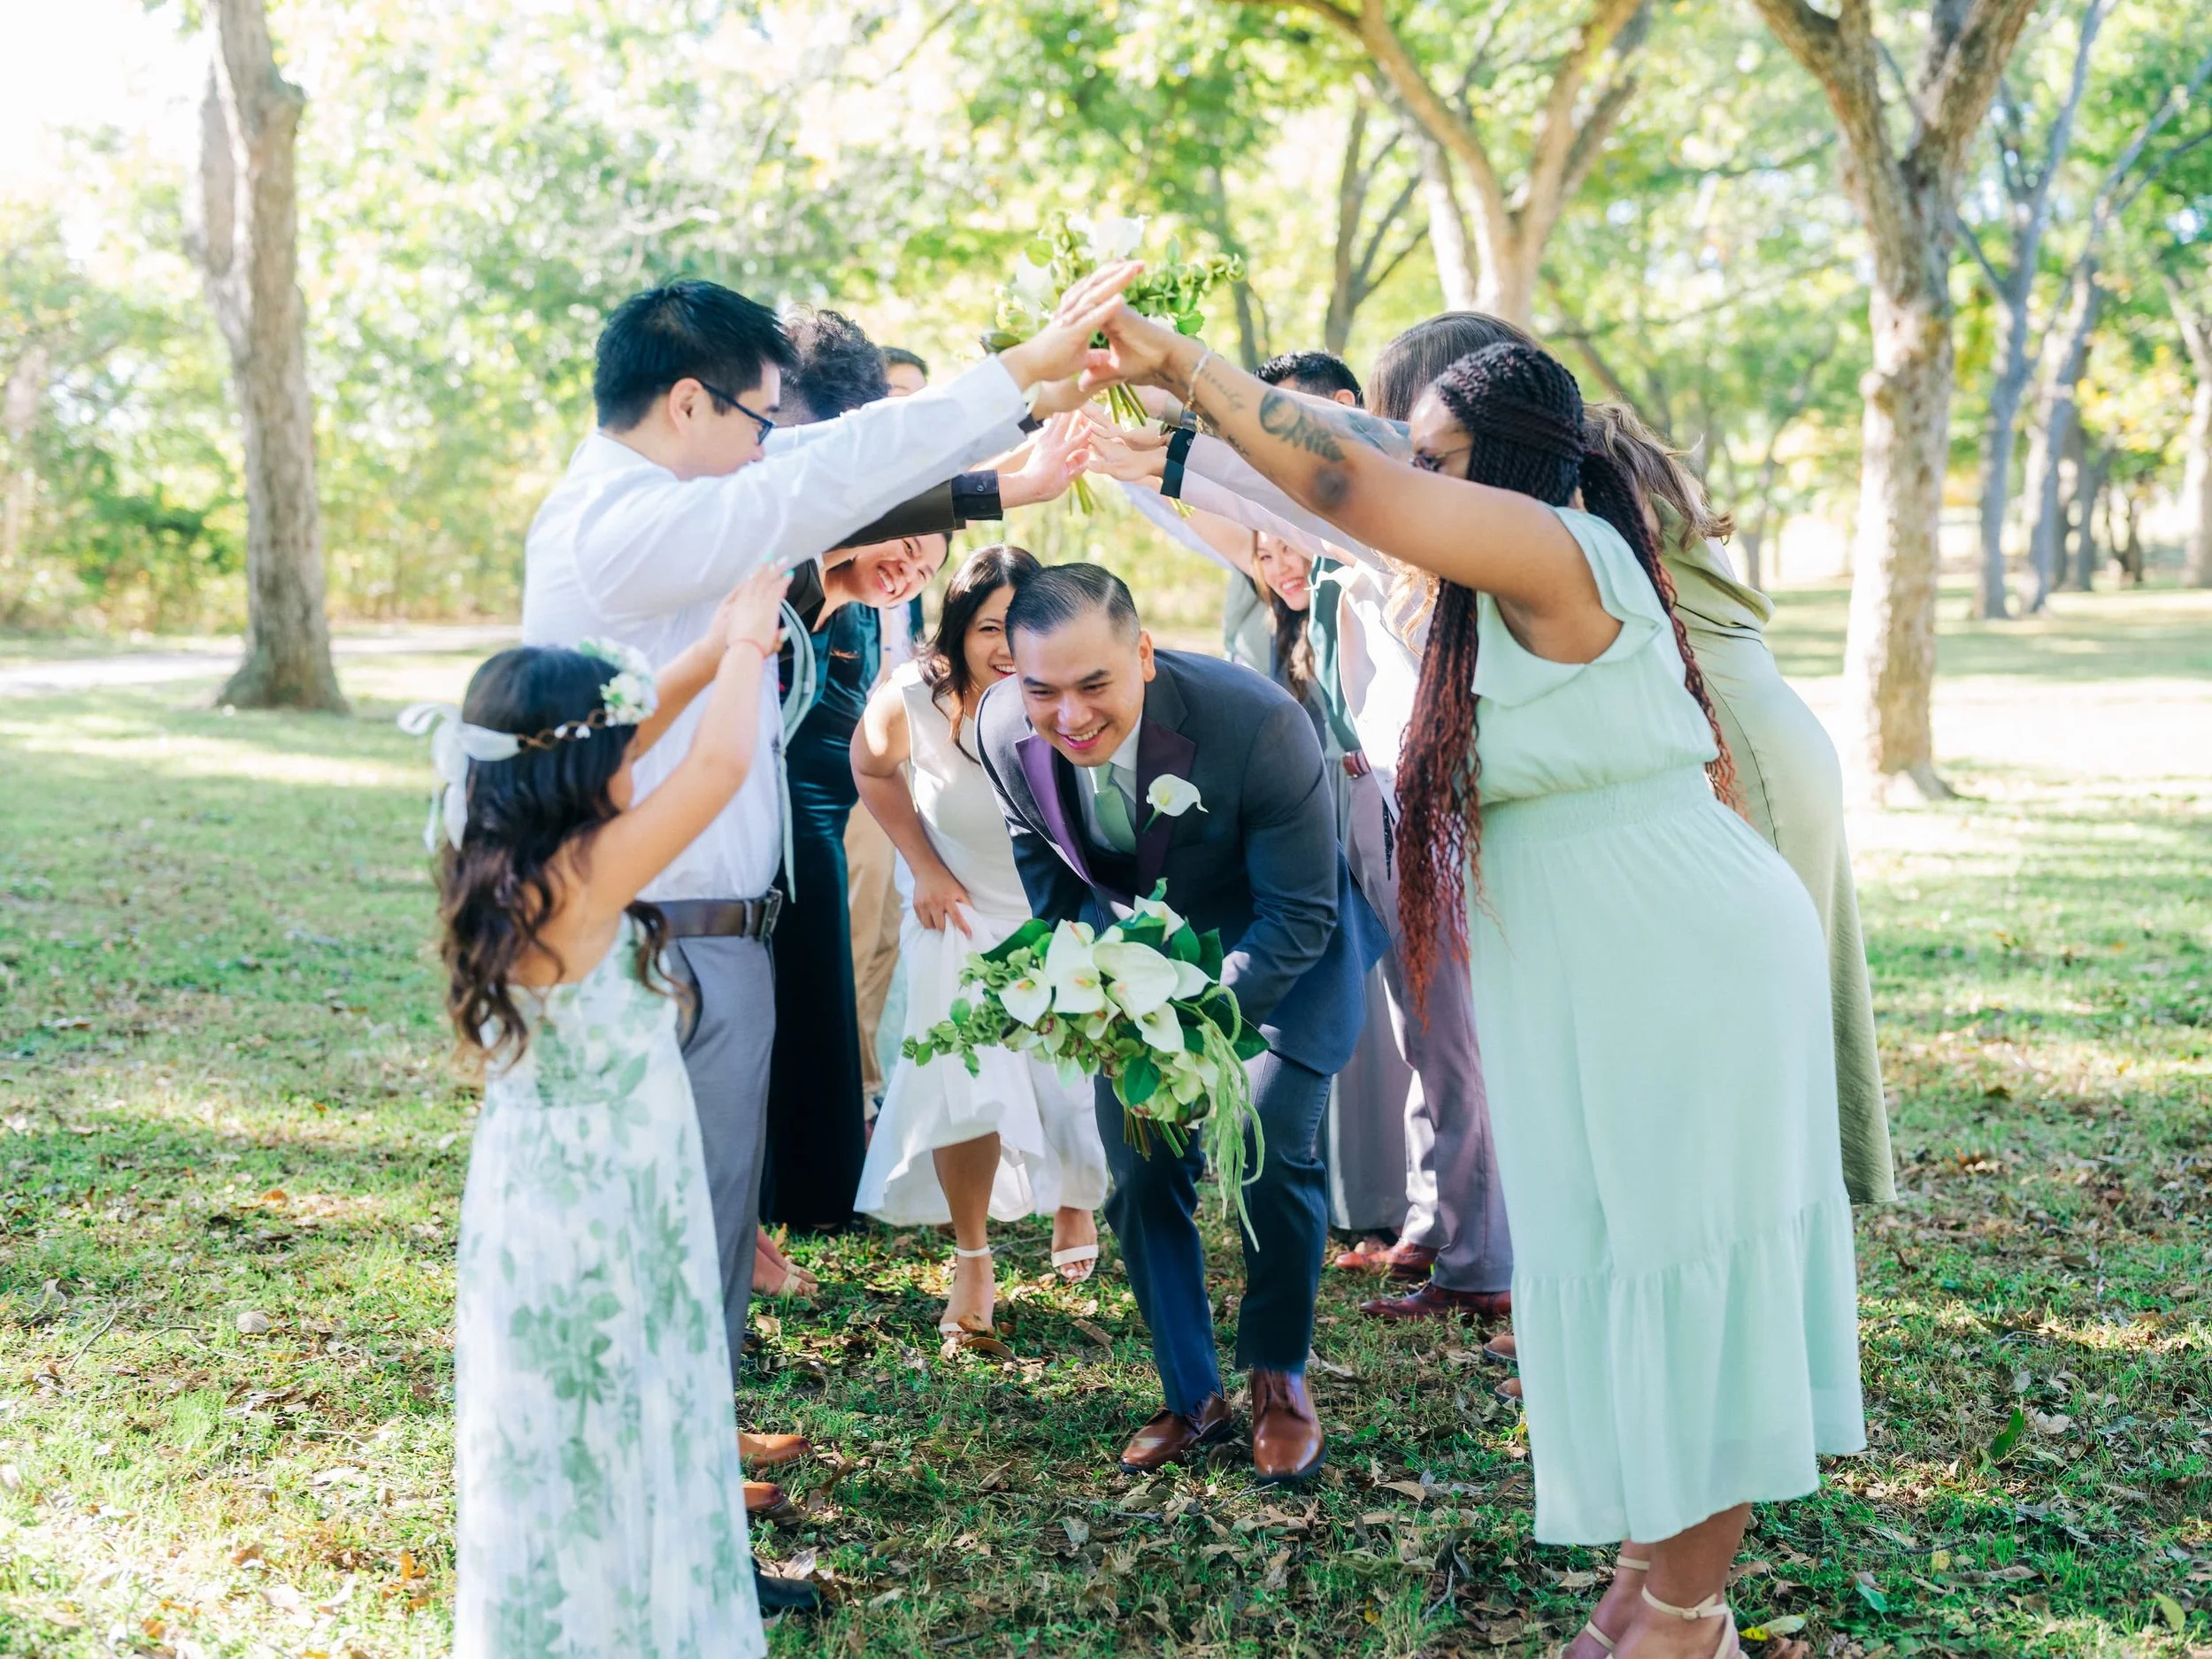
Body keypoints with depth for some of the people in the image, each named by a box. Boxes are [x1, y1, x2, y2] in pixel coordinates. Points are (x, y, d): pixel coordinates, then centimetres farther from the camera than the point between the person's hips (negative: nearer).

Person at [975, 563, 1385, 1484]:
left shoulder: (1259, 724, -36)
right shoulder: (1002, 730, -22)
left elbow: (1298, 915, -26)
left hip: (1282, 949, -4)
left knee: (1270, 1156, -13)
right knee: (1140, 1172, 1)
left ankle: (1279, 1378, 13)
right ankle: (1191, 1397, 20)